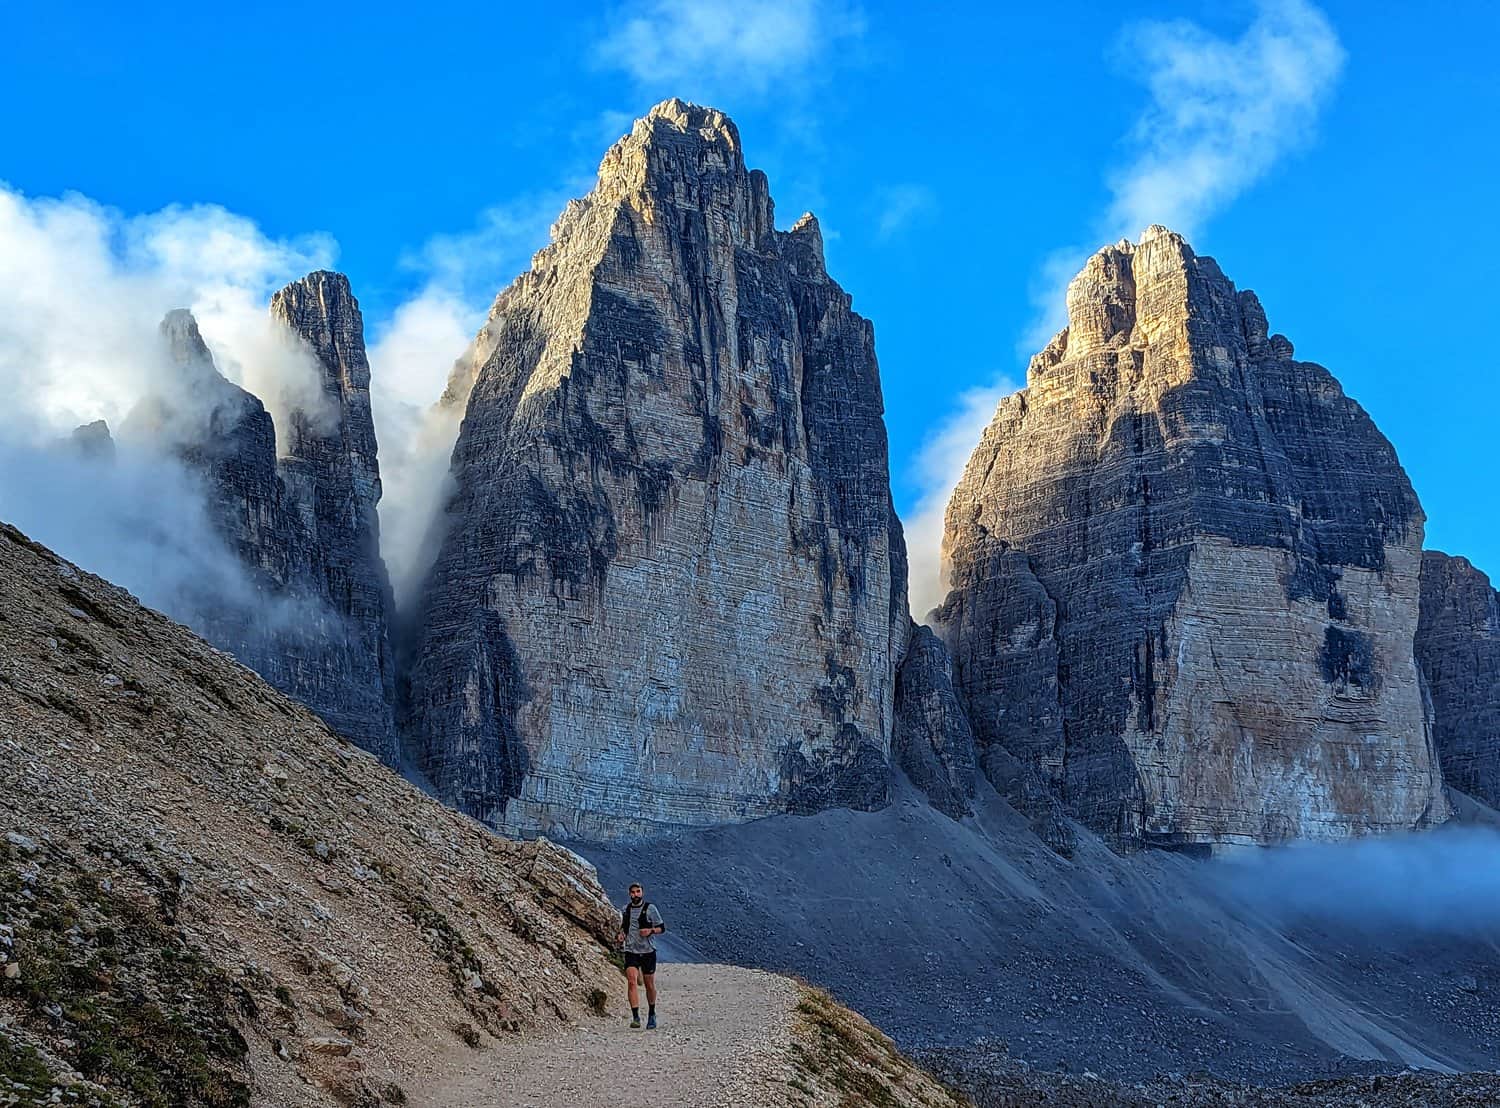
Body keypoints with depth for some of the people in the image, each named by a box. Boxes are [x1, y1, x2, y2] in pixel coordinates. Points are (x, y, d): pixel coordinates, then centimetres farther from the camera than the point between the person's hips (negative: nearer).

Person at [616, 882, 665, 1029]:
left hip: (648, 952, -2)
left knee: (650, 985, 8)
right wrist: (621, 936, 5)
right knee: (632, 981, -17)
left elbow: (662, 928, 1)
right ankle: (635, 1017, -20)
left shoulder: (650, 908, -1)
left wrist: (651, 931, -18)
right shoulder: (626, 909, 10)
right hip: (631, 952, 2)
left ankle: (651, 1015, 29)